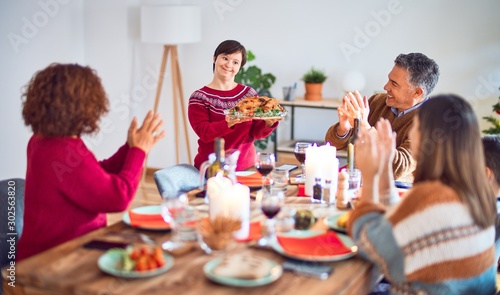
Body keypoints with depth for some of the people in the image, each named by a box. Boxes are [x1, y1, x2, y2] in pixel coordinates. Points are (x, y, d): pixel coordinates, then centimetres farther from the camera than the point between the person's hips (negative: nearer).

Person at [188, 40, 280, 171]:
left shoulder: (249, 94, 9)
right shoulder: (199, 97, 0)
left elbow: (256, 133, 5)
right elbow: (204, 133, -12)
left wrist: (269, 123, -16)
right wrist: (230, 123, -27)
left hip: (246, 166, 3)